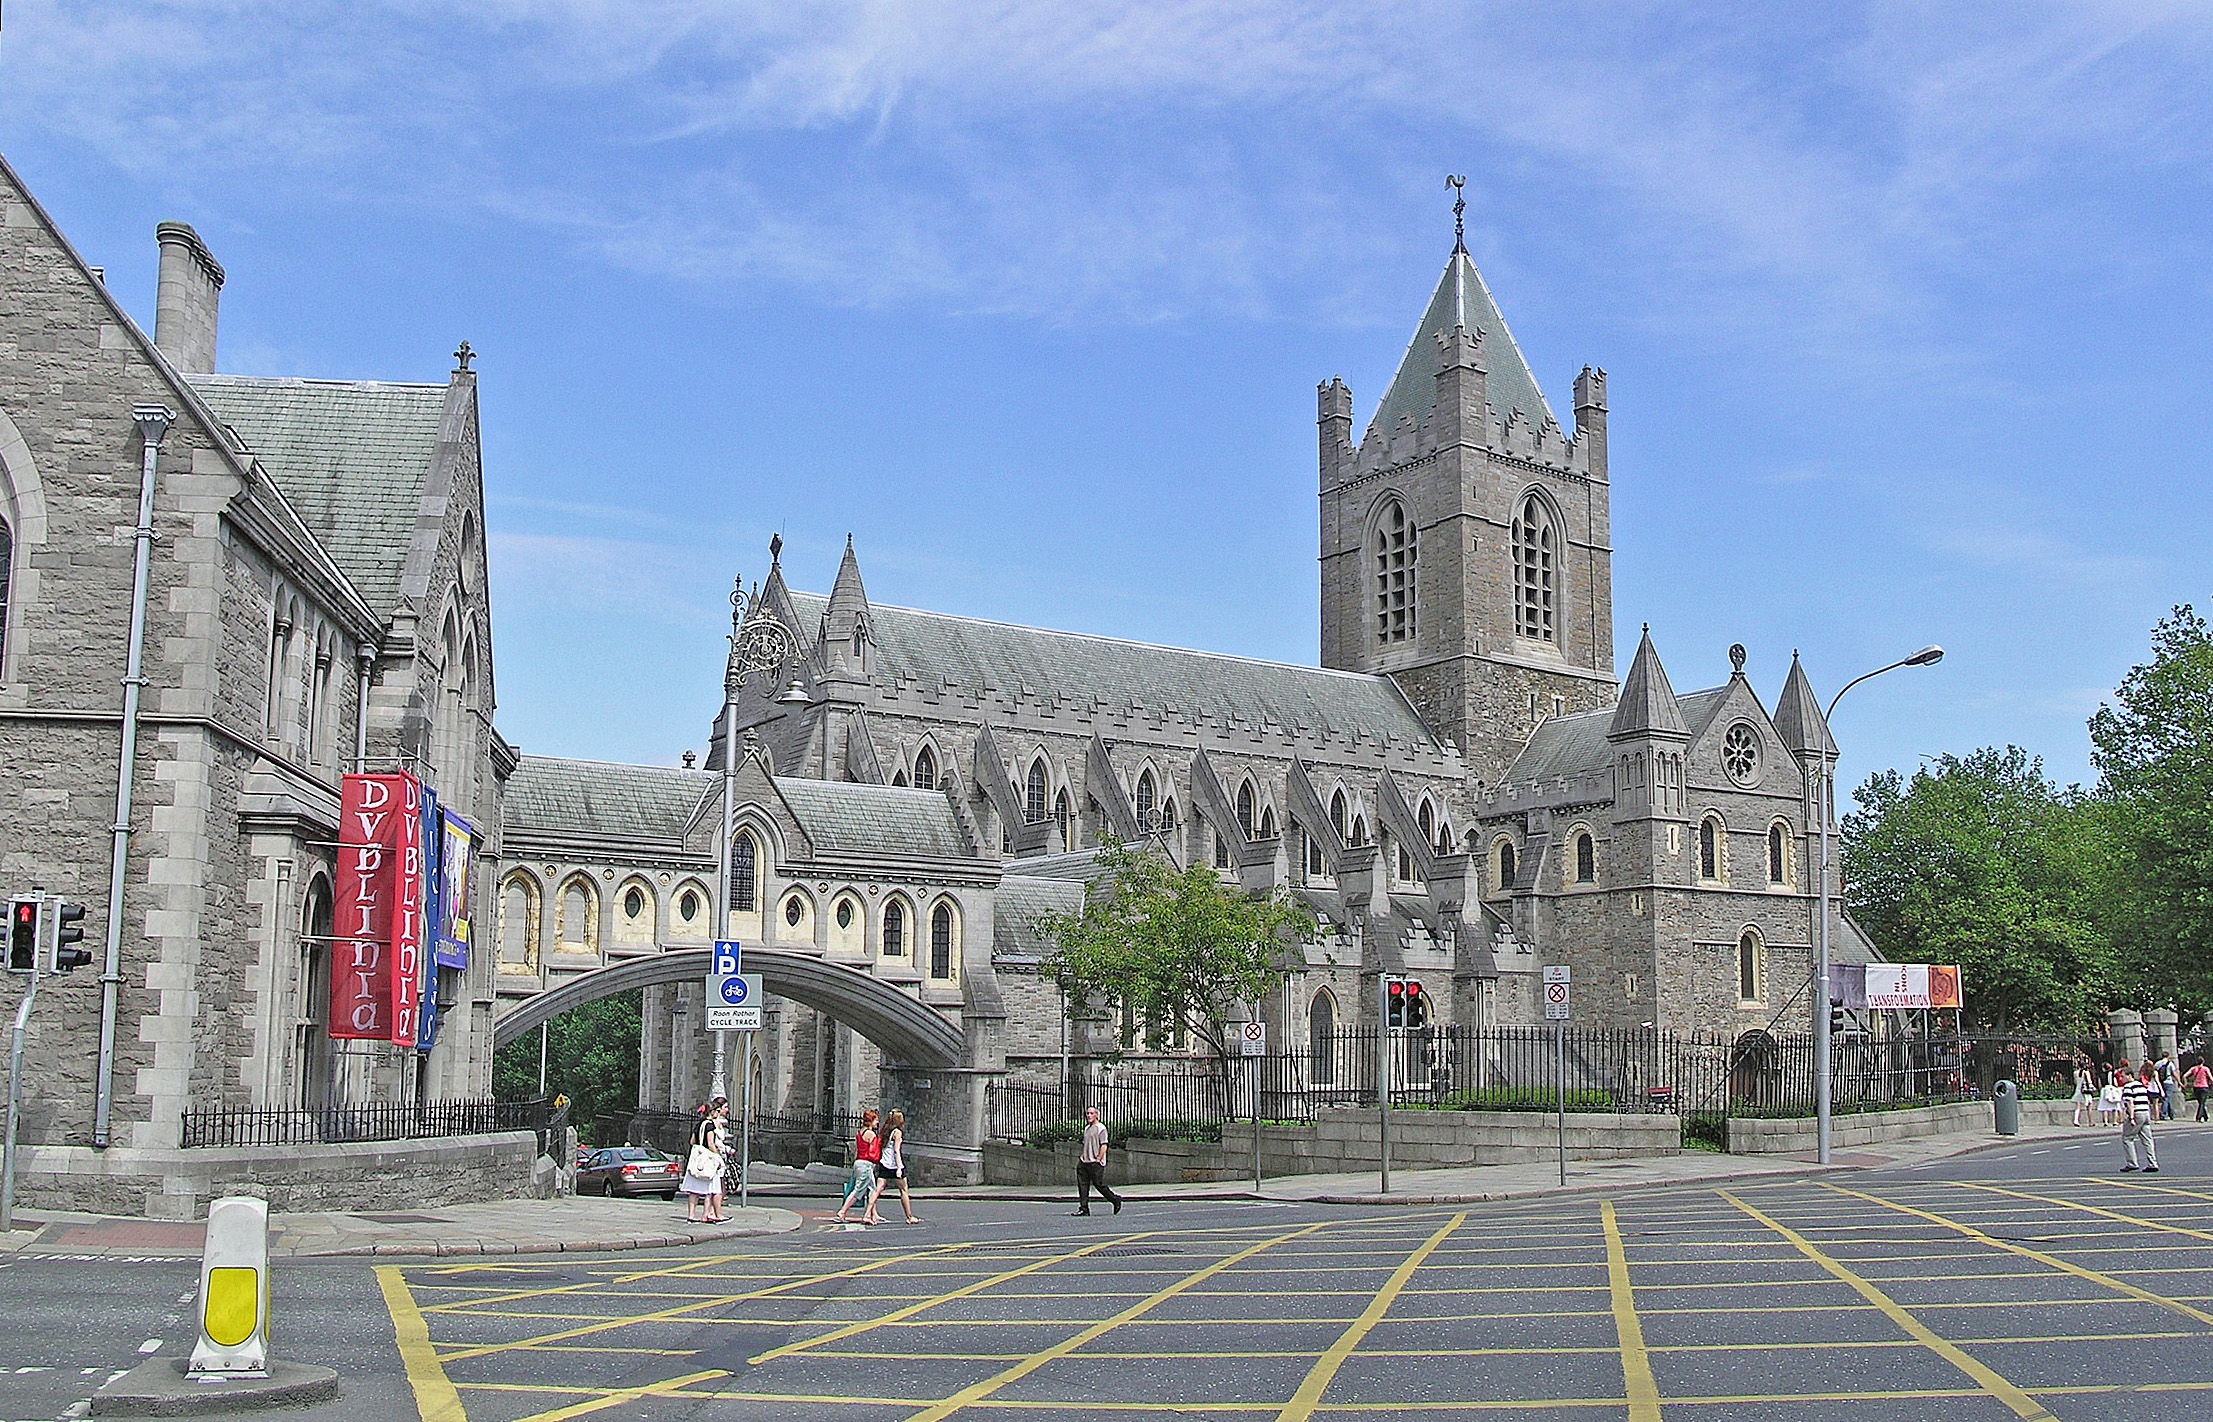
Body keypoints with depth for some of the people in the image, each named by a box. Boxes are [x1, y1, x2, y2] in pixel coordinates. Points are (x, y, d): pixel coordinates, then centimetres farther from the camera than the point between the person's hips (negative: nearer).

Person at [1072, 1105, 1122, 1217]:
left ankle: (1115, 1200, 15)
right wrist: (1081, 1157, 16)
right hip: (1084, 1162, 8)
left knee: (1099, 1184, -4)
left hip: (1096, 1163, -8)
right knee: (1082, 1185, 1)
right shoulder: (1087, 1128, 17)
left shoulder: (1101, 1128, -8)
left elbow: (1104, 1146, -13)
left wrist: (1098, 1159, -18)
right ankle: (1084, 1208, 3)